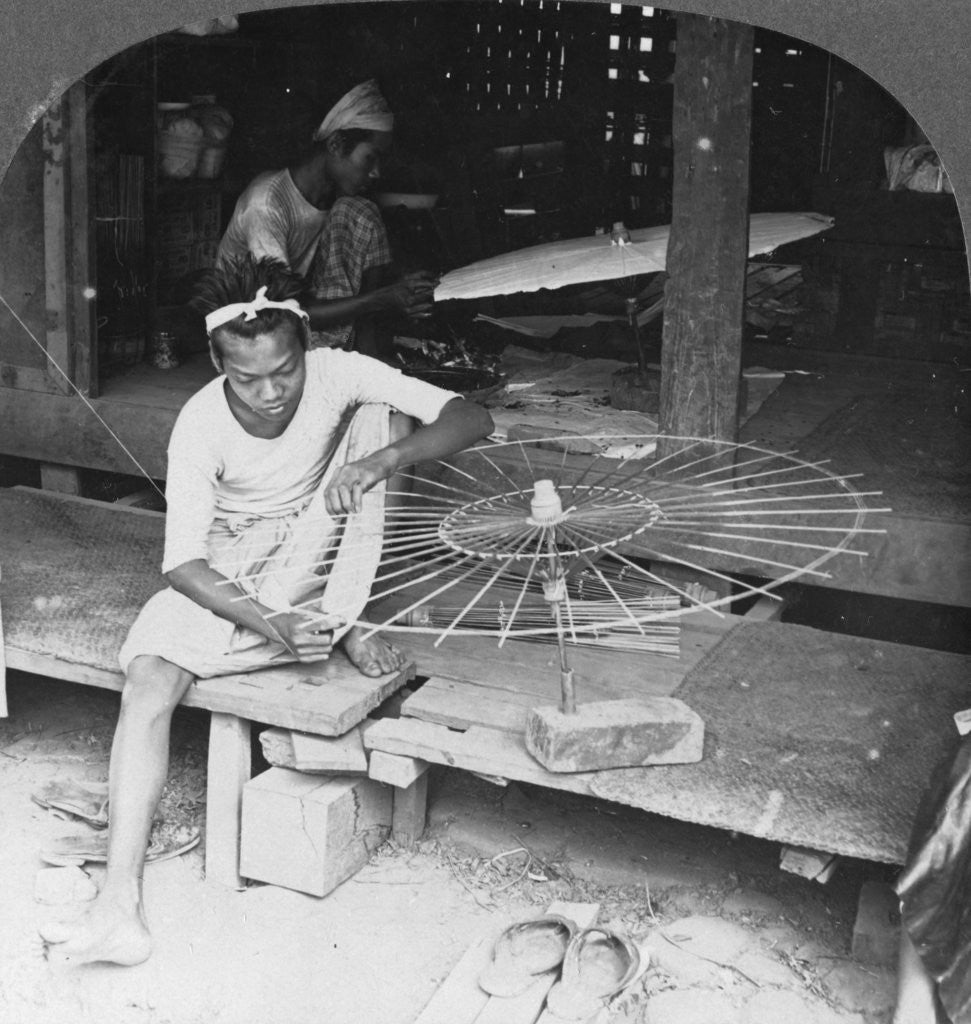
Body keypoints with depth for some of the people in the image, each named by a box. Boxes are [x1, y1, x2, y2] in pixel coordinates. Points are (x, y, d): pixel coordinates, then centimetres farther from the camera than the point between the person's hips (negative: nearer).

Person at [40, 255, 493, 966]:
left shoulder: (337, 376, -20)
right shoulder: (201, 424, -21)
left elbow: (473, 419, -24)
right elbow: (183, 562, -21)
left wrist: (383, 461, -43)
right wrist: (268, 624, -38)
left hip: (310, 564, 1)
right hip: (224, 577, 0)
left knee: (370, 410, -23)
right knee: (148, 676, -28)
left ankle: (344, 622, -11)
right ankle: (121, 911, -30)